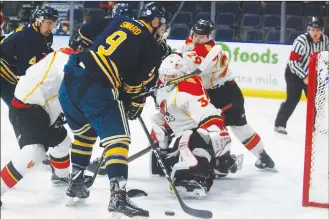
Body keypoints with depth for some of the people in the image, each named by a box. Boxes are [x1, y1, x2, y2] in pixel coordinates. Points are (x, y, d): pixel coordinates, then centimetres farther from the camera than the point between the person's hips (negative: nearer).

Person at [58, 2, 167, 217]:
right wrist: (135, 105, 20)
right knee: (118, 139, -4)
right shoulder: (151, 47, 3)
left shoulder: (118, 21, 18)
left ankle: (76, 182, 35)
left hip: (70, 79, 7)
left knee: (84, 133, 28)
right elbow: (137, 84, 5)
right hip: (98, 90, -7)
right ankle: (118, 196, -16)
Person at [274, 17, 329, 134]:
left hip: (311, 74, 6)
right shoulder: (301, 40, -28)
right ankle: (280, 124, -8)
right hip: (294, 73, -6)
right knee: (293, 98, -15)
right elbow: (293, 61, -27)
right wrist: (304, 76, -28)